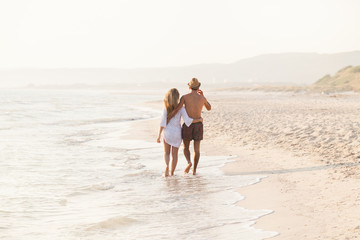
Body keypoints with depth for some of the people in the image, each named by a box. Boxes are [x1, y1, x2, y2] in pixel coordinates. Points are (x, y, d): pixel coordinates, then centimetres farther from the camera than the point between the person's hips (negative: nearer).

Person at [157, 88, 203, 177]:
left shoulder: (166, 108, -10)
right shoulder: (181, 108, -11)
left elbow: (163, 122, -12)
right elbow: (187, 120, -16)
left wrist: (159, 135, -8)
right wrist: (199, 119, -1)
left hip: (167, 132, 0)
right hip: (177, 133, 0)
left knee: (166, 153, 16)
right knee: (174, 154, 14)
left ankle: (167, 166, -11)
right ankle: (172, 173, 12)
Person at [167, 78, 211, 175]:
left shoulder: (184, 97, -7)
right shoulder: (202, 98, -1)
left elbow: (177, 109, -20)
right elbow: (209, 108, 20)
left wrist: (167, 119, -15)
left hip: (187, 125, -1)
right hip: (198, 125, 1)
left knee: (186, 148, 12)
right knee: (196, 149, 9)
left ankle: (189, 162, -15)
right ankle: (194, 170, 6)